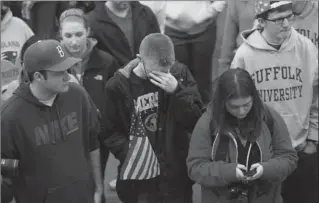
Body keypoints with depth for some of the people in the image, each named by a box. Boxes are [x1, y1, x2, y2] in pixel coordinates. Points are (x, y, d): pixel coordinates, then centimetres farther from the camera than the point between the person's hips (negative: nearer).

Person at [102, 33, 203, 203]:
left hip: (177, 177, 2)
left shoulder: (180, 73, -3)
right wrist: (132, 157, -15)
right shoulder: (118, 86, -8)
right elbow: (110, 132, -2)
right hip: (140, 182, -2)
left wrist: (177, 91, -21)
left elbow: (196, 120, -7)